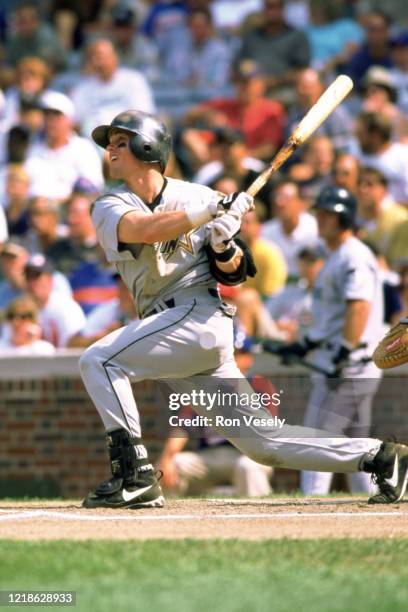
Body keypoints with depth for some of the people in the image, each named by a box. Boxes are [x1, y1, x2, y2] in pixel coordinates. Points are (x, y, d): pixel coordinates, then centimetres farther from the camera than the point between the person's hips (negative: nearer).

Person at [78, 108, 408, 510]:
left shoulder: (197, 197, 3)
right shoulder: (109, 208, 8)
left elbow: (233, 274, 5)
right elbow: (144, 229, -15)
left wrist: (225, 249, -17)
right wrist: (213, 212, -22)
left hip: (199, 317, -5)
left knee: (97, 360, -20)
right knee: (262, 439, 3)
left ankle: (135, 475, -20)